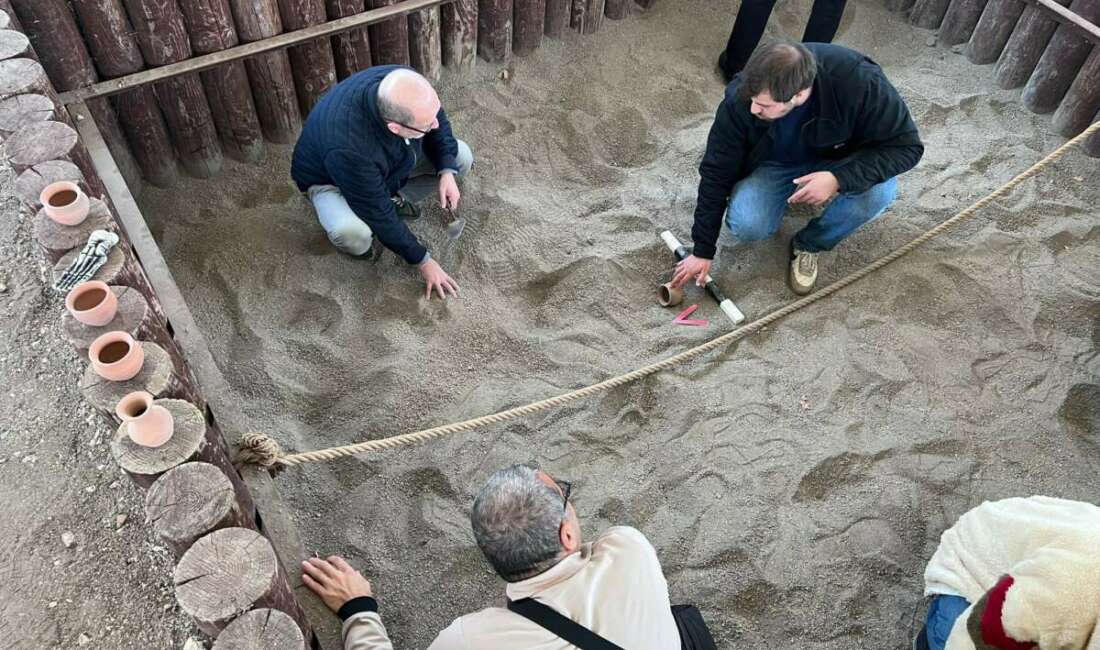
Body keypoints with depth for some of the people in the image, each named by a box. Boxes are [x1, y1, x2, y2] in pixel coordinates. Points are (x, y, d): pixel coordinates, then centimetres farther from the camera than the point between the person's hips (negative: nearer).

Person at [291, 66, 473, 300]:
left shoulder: (404, 87, -30)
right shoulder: (347, 148, -44)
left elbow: (440, 125, -7)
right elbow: (378, 213, -32)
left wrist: (446, 171, -22)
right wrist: (422, 261, -23)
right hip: (332, 179, -6)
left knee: (461, 156, -8)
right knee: (351, 233, -38)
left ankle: (395, 197, 10)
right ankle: (363, 242, 0)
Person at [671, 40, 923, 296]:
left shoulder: (858, 81, -35)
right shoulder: (740, 98, -30)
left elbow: (906, 146, -23)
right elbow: (716, 174, -18)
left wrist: (839, 178, -39)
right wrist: (703, 251, -14)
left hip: (835, 162, 0)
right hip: (772, 165, 0)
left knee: (879, 191, -31)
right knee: (745, 225, -28)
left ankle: (809, 244, -3)